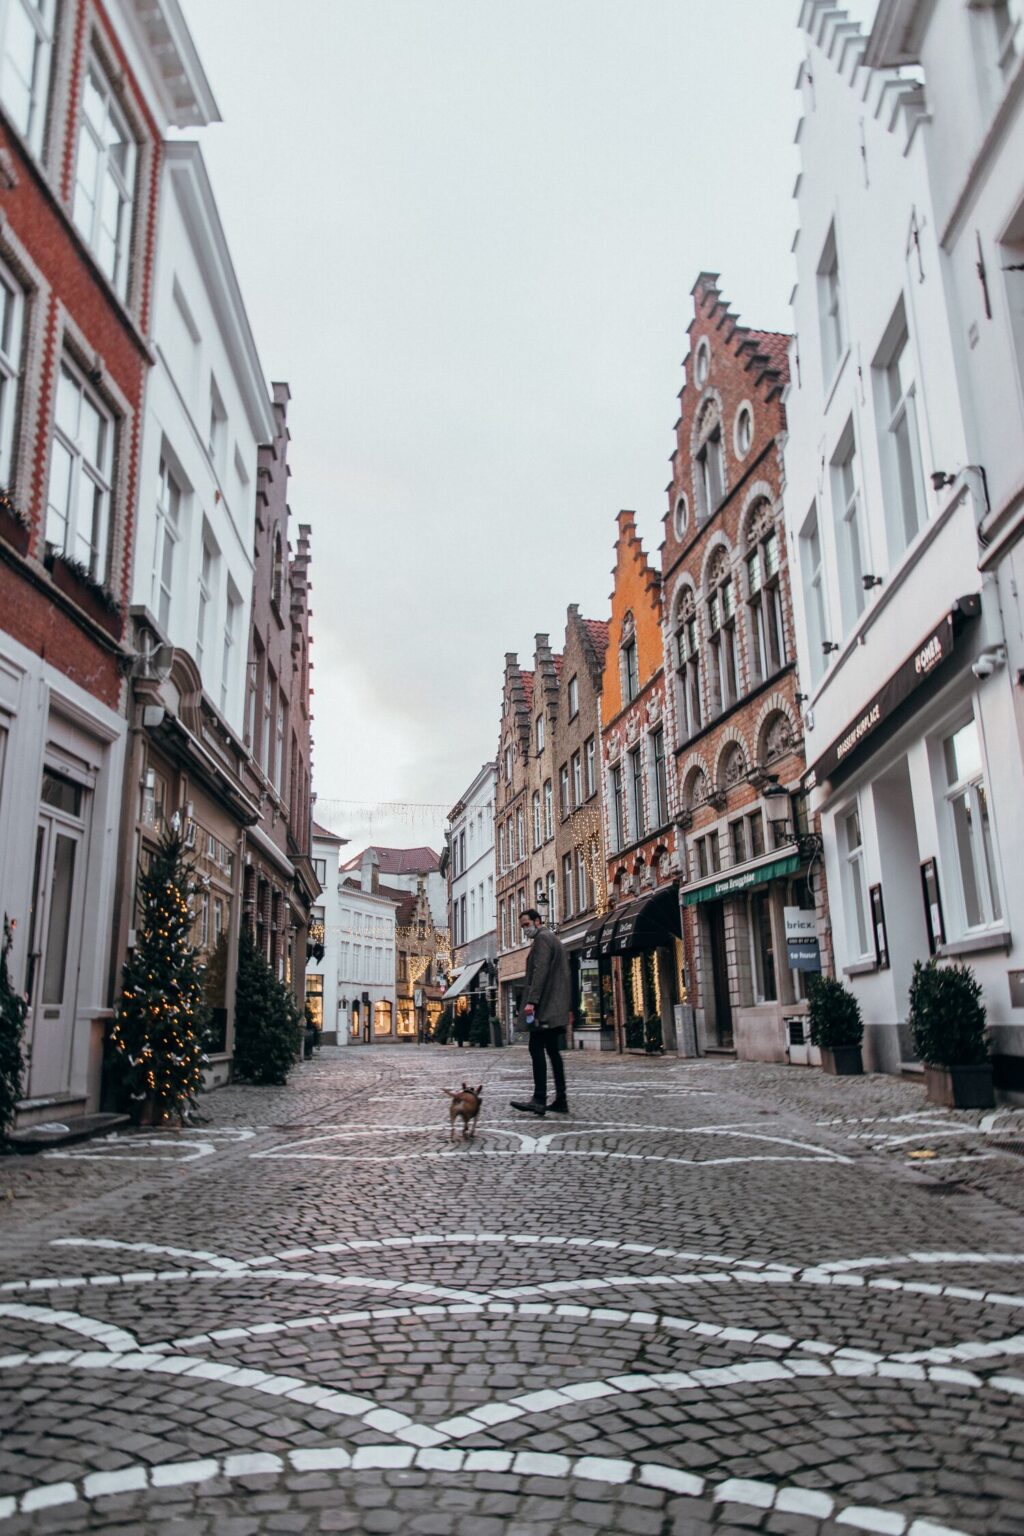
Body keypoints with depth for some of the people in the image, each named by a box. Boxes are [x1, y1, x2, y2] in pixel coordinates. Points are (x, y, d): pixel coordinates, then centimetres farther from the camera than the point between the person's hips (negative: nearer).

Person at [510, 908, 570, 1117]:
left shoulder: (542, 938, -7)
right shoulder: (553, 938, 23)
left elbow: (540, 971, -19)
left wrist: (532, 1001, -24)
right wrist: (567, 1005, 22)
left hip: (545, 1006, -10)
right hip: (556, 1007, 10)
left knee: (537, 1049, -12)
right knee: (552, 1051, 9)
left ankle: (539, 1100, -16)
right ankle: (560, 1101, 8)